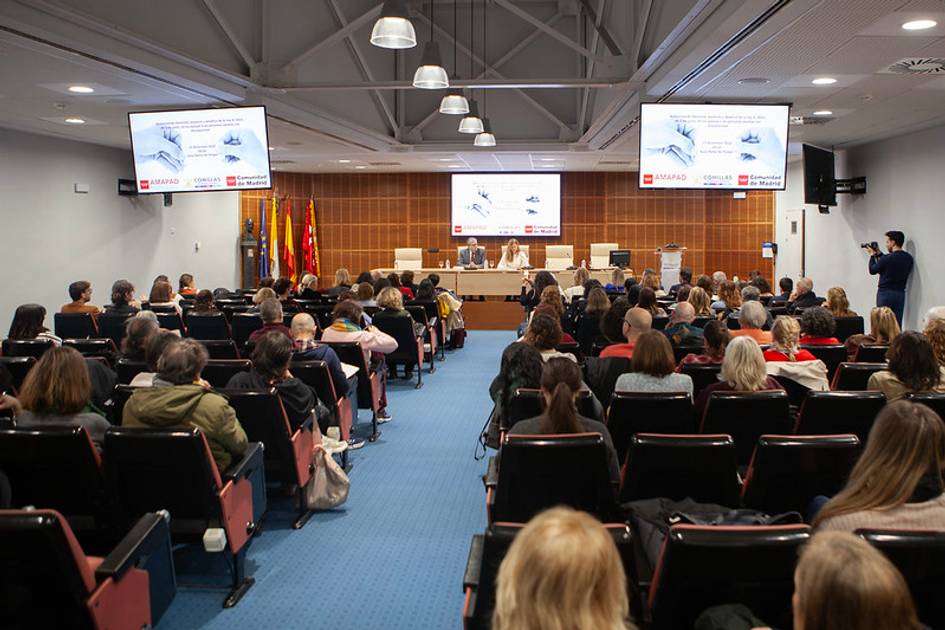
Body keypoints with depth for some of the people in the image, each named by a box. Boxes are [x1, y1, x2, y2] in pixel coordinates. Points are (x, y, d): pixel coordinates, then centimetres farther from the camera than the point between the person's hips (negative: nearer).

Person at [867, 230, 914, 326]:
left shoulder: (887, 258, -16)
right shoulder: (909, 258, 4)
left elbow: (872, 270, -2)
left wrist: (872, 255, 10)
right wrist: (879, 254, 18)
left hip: (885, 293, -5)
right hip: (900, 293, 5)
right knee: (898, 323, 6)